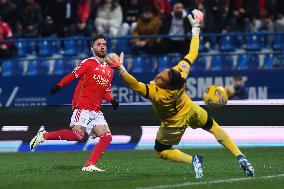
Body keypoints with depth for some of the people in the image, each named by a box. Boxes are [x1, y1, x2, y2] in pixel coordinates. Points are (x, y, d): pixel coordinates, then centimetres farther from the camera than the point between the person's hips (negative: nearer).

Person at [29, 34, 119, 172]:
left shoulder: (109, 71, 19)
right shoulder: (88, 63, 0)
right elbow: (72, 75, -6)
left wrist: (111, 100, 5)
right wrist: (59, 85, -20)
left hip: (96, 111, 7)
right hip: (82, 107, -7)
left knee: (106, 137, -7)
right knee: (78, 135, -22)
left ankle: (89, 166, -8)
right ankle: (44, 136, -6)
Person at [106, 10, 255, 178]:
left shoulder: (156, 94, -44)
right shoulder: (180, 72, -33)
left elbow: (135, 85, -57)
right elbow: (193, 53, -21)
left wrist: (121, 69, -69)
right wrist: (196, 26, -14)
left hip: (174, 124, -4)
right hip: (192, 111, 4)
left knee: (161, 151, 18)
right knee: (214, 128, 26)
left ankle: (193, 160, -3)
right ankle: (240, 157, 18)